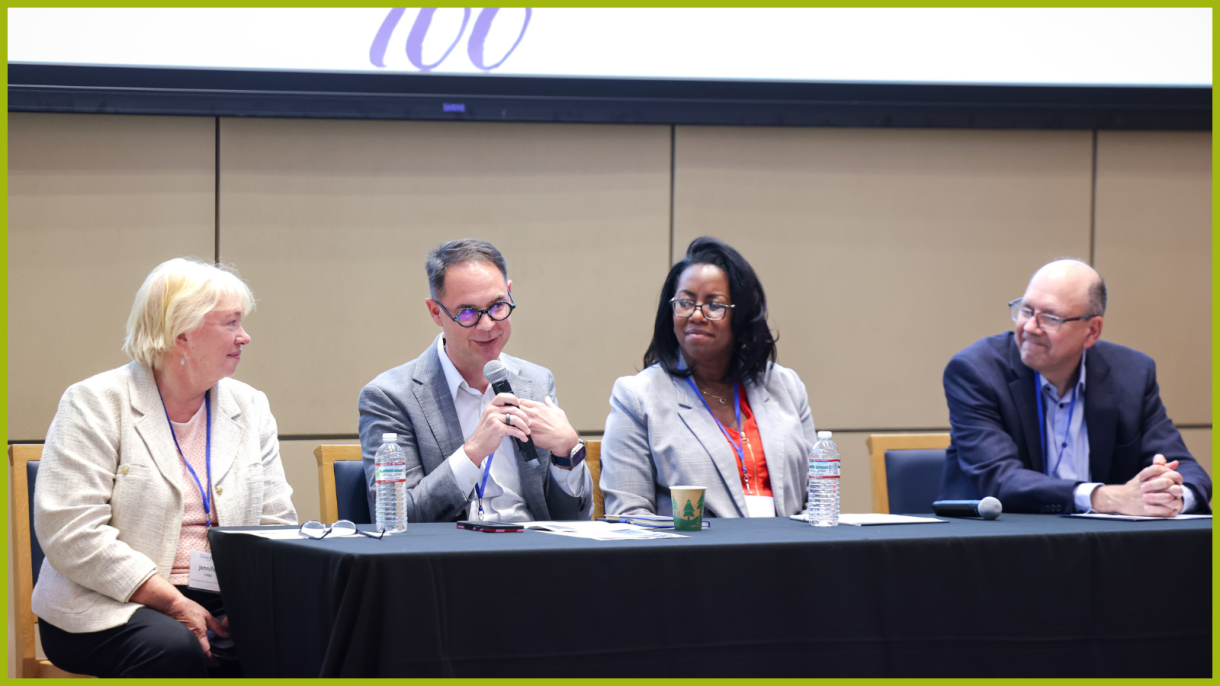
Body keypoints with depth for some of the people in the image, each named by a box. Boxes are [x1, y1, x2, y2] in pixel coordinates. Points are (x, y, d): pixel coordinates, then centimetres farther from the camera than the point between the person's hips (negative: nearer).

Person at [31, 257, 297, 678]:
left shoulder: (250, 408, 13)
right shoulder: (95, 404, -3)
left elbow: (277, 525, 10)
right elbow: (71, 534, -13)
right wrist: (174, 603, -20)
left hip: (219, 602, 4)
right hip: (110, 605, -4)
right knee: (175, 649, -36)